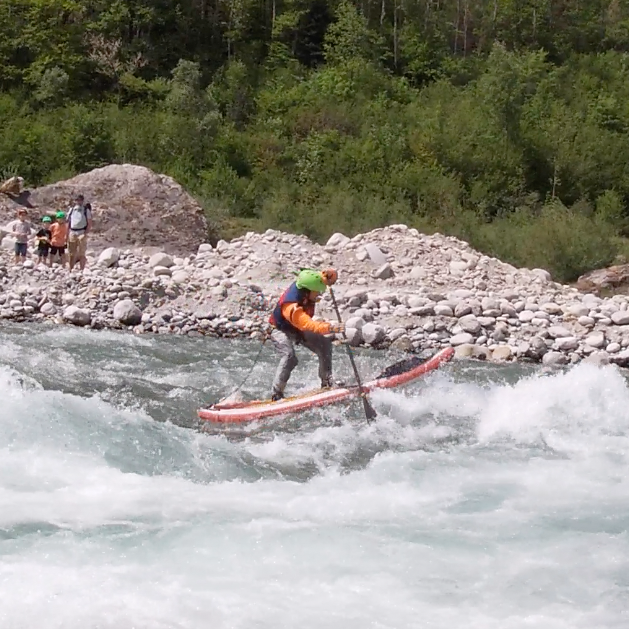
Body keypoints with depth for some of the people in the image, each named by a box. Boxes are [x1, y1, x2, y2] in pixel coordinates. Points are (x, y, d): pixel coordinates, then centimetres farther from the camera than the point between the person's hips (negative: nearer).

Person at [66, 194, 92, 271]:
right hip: (72, 233, 3)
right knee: (72, 253, 6)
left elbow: (89, 224, 0)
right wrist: (67, 234, 7)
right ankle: (70, 270, 11)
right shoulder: (71, 210, 13)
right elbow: (68, 222, 15)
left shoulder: (86, 210, 3)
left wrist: (85, 233, -11)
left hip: (82, 233, -3)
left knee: (81, 254, -4)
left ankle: (81, 270, -1)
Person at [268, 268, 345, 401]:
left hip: (300, 330, 8)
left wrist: (329, 275, -36)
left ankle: (326, 383, 10)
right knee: (289, 357, -31)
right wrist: (330, 328, -65)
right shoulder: (292, 308, -42)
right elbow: (309, 325, -53)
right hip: (282, 331, -8)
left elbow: (330, 276, -11)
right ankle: (276, 393, -23)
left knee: (324, 345, -1)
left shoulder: (304, 285, -22)